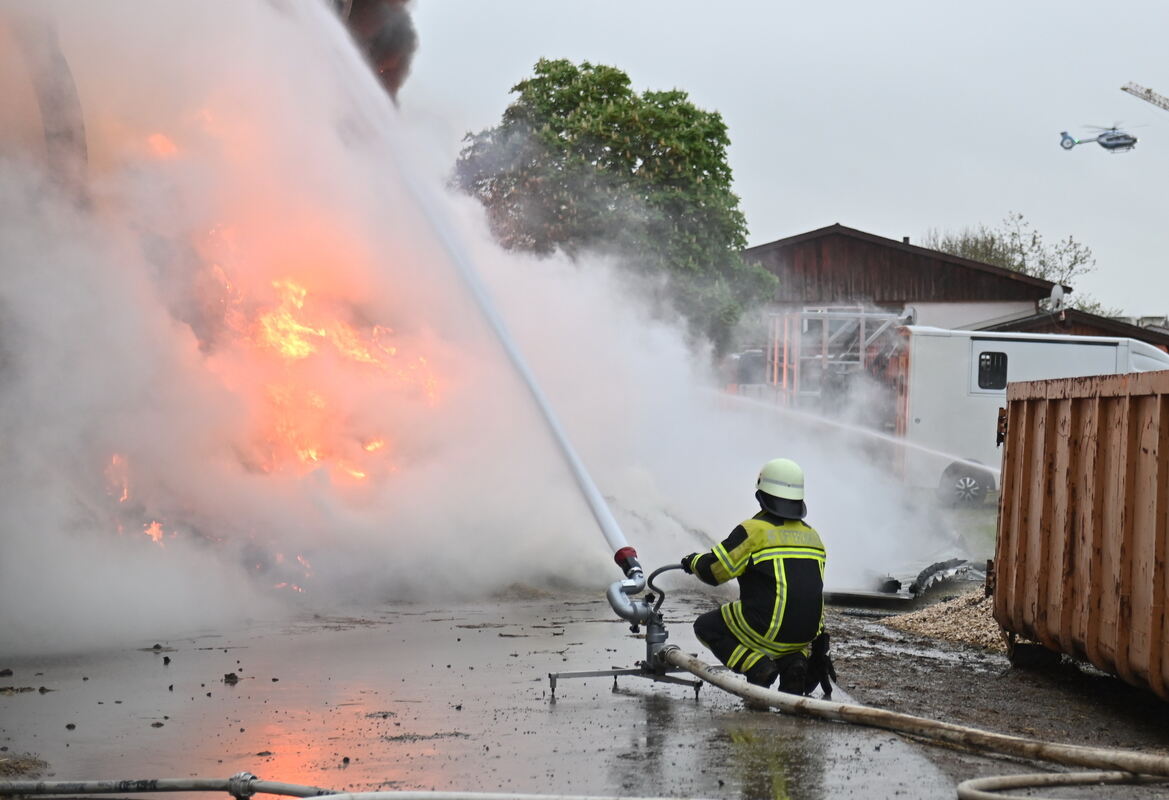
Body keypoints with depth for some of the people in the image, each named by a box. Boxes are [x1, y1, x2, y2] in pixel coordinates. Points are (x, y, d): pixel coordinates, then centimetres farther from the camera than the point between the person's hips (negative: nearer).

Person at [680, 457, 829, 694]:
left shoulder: (754, 530, -8)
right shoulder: (811, 535, 13)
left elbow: (712, 571, -6)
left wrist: (694, 561, 18)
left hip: (767, 627, -6)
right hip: (805, 633, 6)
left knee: (706, 627, 16)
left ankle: (756, 666, -6)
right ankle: (794, 662, 5)